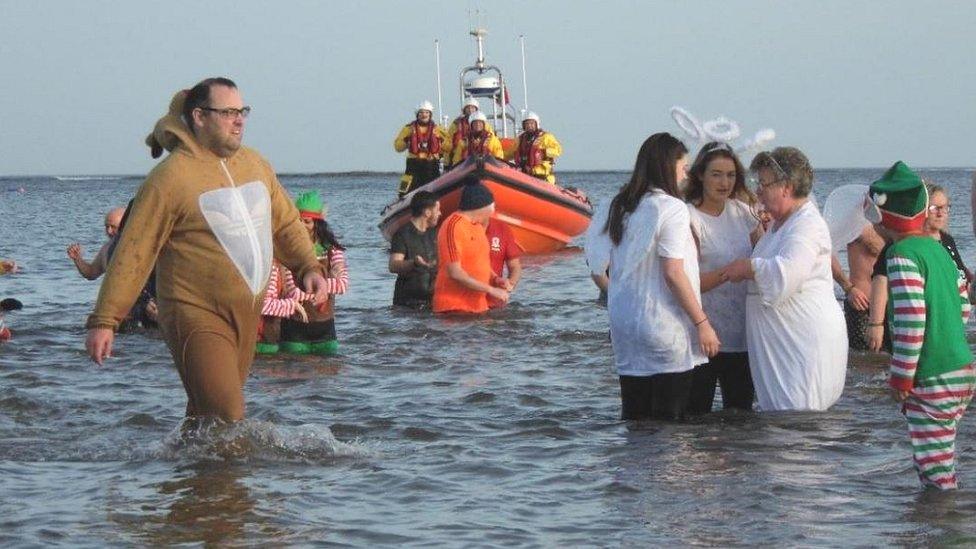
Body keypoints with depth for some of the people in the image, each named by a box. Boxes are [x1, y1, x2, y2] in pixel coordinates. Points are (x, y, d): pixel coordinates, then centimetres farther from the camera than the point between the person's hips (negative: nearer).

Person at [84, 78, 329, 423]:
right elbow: (134, 252, -12)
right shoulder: (171, 176, -11)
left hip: (247, 314, 7)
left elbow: (286, 223, 23)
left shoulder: (255, 165, 11)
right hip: (198, 317, -7)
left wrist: (308, 267, 5)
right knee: (225, 419, -16)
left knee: (206, 418, 13)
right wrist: (104, 321, -16)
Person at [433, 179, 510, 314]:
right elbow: (454, 272, -19)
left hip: (478, 306, 8)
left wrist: (494, 279, 5)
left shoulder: (477, 226, 14)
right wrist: (491, 290, -16)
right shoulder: (453, 226, -13)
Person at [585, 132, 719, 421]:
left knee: (635, 418, 10)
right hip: (664, 328, -7)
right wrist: (702, 323, -12)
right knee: (670, 420, -1)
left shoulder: (619, 208, 10)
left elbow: (598, 266, 11)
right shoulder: (671, 208, -11)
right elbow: (673, 273, -16)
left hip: (624, 326, 7)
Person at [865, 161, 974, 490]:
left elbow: (911, 320, -21)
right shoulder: (938, 249, 12)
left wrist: (900, 377, -14)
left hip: (932, 381, -9)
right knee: (942, 462, 17)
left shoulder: (902, 254, -15)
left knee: (934, 473, -6)